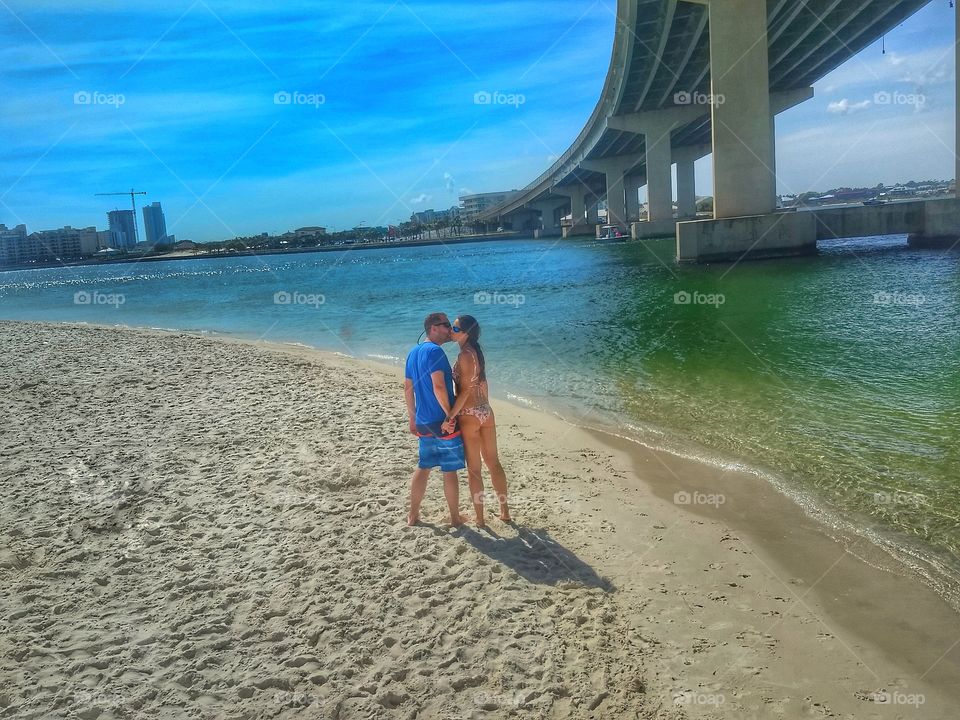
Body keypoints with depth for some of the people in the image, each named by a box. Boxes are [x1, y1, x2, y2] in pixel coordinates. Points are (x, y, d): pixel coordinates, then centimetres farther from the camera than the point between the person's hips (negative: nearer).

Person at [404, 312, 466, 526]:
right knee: (450, 470, 4)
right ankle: (455, 517, 16)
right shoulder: (435, 351, -16)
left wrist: (413, 417, 21)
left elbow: (407, 388, 16)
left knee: (423, 467, 17)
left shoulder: (413, 353, 11)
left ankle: (413, 515, 22)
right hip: (442, 422, -8)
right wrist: (450, 414, -16)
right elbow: (438, 387, -25)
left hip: (423, 422, 8)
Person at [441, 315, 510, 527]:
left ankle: (479, 518, 14)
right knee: (494, 463, 16)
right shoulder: (477, 352, 8)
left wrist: (450, 417, -20)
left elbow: (465, 390, -21)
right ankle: (505, 511, 26)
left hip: (469, 415, -8)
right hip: (485, 412, 8)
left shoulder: (465, 355, -17)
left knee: (474, 469, 4)